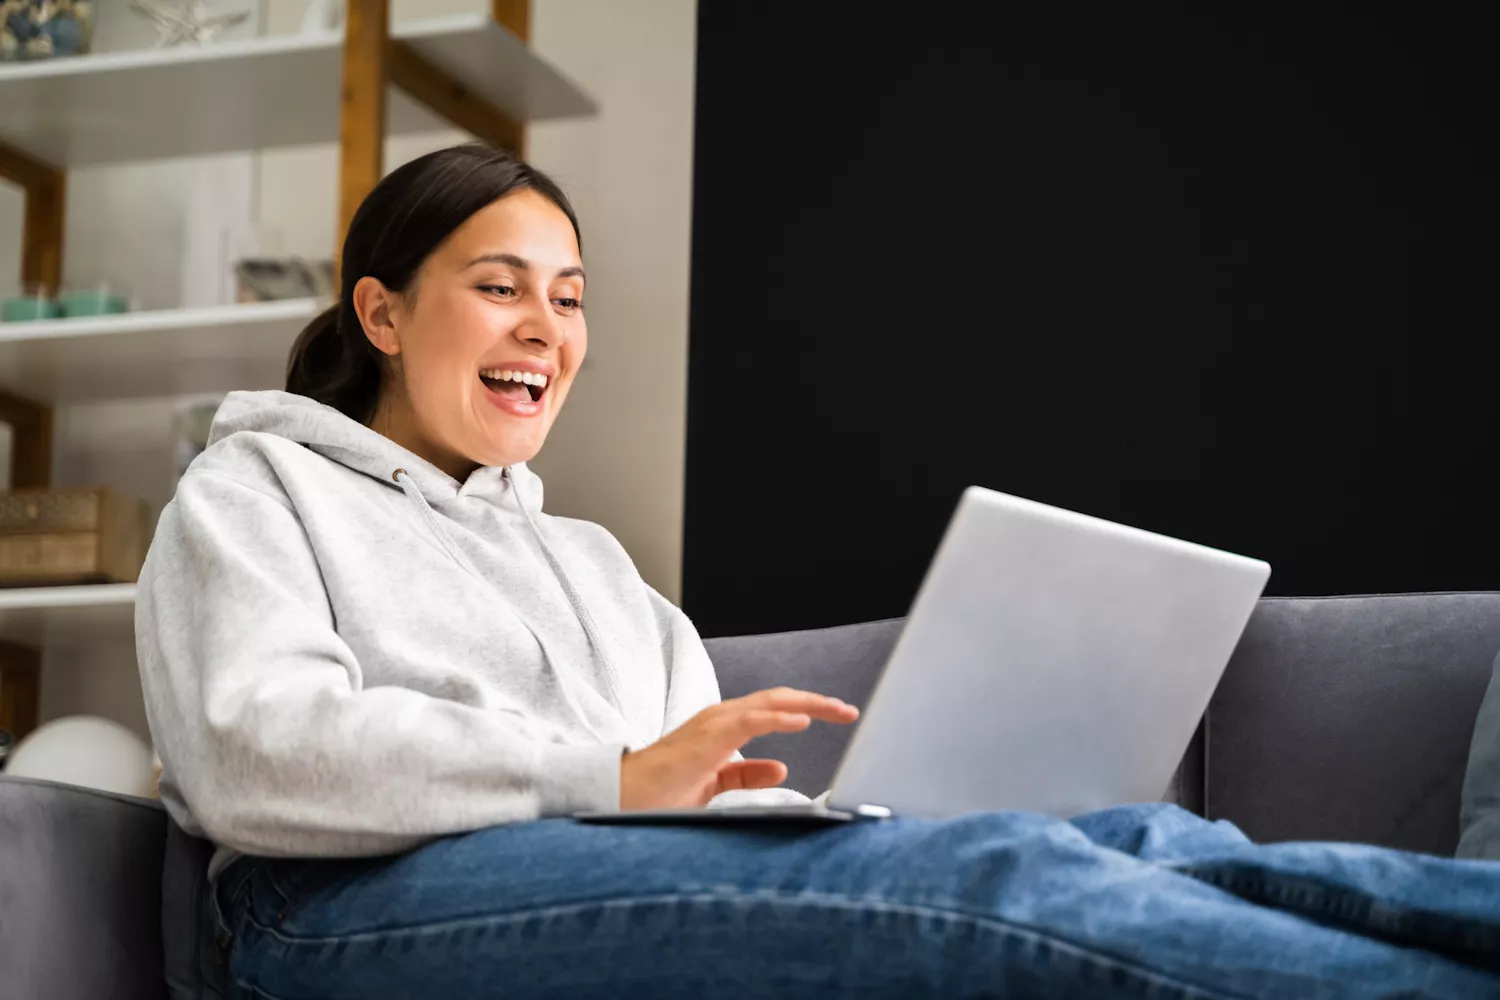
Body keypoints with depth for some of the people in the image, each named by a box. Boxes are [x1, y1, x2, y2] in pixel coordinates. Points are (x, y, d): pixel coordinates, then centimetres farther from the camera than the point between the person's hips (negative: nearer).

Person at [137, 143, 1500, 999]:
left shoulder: (588, 561, 36)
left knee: (1138, 842, -22)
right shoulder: (256, 490, 17)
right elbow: (256, 755, -5)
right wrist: (618, 776, -15)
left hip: (674, 885, 7)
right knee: (994, 875, -34)